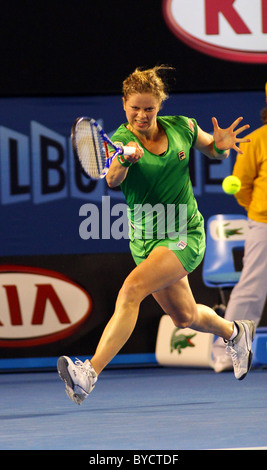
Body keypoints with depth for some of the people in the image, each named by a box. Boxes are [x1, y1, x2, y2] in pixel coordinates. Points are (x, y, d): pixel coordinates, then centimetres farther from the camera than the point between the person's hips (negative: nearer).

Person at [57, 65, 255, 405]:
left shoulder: (182, 128, -4)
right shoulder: (121, 140, -10)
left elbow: (212, 151, 16)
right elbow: (112, 180, -32)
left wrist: (221, 145, -9)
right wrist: (124, 161, -55)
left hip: (184, 234, -2)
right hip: (145, 238, 2)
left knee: (131, 290, -25)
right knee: (184, 317, 17)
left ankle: (89, 375, -34)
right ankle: (234, 333, 52)